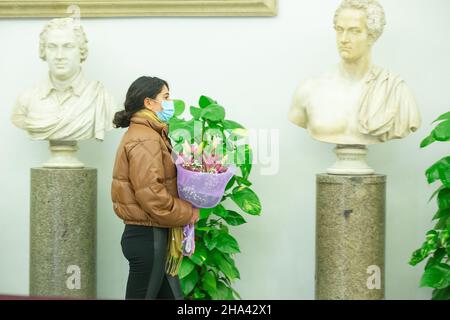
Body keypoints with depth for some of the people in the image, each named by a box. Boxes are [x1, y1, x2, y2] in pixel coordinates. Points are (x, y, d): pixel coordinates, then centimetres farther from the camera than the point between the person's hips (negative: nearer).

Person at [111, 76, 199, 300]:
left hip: (153, 235, 10)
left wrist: (186, 209, 2)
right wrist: (187, 212, -12)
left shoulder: (148, 135, 16)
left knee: (170, 295, 13)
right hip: (148, 238, -10)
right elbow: (151, 195, -24)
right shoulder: (145, 140, -16)